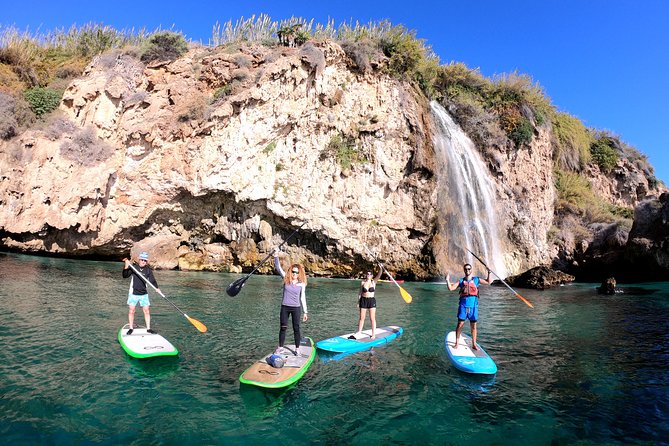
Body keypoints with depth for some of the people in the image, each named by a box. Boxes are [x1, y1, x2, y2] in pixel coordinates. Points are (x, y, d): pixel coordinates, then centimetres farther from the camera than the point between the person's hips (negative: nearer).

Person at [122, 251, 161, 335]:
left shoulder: (148, 270, -1)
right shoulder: (133, 268, -3)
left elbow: (152, 280, -8)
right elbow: (125, 276, -11)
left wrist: (157, 288, -26)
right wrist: (126, 267, -27)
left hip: (144, 294, 1)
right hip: (133, 293, -1)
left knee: (146, 311, 4)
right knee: (131, 311, 1)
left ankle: (148, 328, 14)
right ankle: (130, 328, 16)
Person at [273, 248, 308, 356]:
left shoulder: (302, 284, -2)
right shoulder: (286, 279, -1)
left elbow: (303, 298, 3)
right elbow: (278, 268, -10)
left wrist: (305, 312, 4)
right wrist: (276, 256, -24)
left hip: (296, 308, -1)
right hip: (285, 307, 1)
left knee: (296, 329, 4)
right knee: (283, 328, 8)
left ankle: (297, 349, 18)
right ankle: (280, 348, 22)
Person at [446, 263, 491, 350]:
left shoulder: (476, 279, 12)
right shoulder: (461, 281, 10)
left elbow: (488, 282, 20)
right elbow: (451, 288, 3)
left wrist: (489, 273, 6)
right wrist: (448, 280, -9)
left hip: (473, 304, 1)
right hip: (463, 304, -1)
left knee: (473, 325, 6)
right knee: (460, 324, -3)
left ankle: (474, 344, 15)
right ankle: (456, 343, 5)